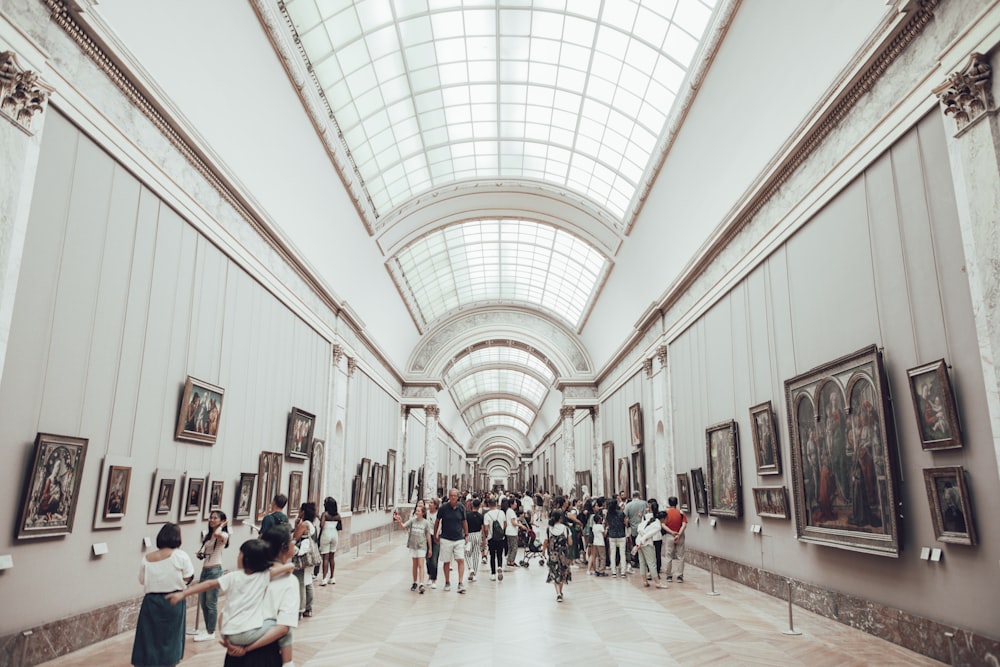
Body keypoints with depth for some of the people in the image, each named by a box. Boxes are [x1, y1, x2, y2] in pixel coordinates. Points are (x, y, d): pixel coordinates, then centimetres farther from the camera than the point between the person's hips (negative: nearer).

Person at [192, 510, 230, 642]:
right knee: (202, 602, 12)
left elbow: (217, 534, -35)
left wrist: (221, 526, -16)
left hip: (215, 570, -9)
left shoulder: (223, 535, -10)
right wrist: (200, 554, 3)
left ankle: (211, 633, 7)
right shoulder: (208, 535, 15)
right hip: (205, 569, 9)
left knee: (211, 603, -3)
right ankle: (208, 630, 24)